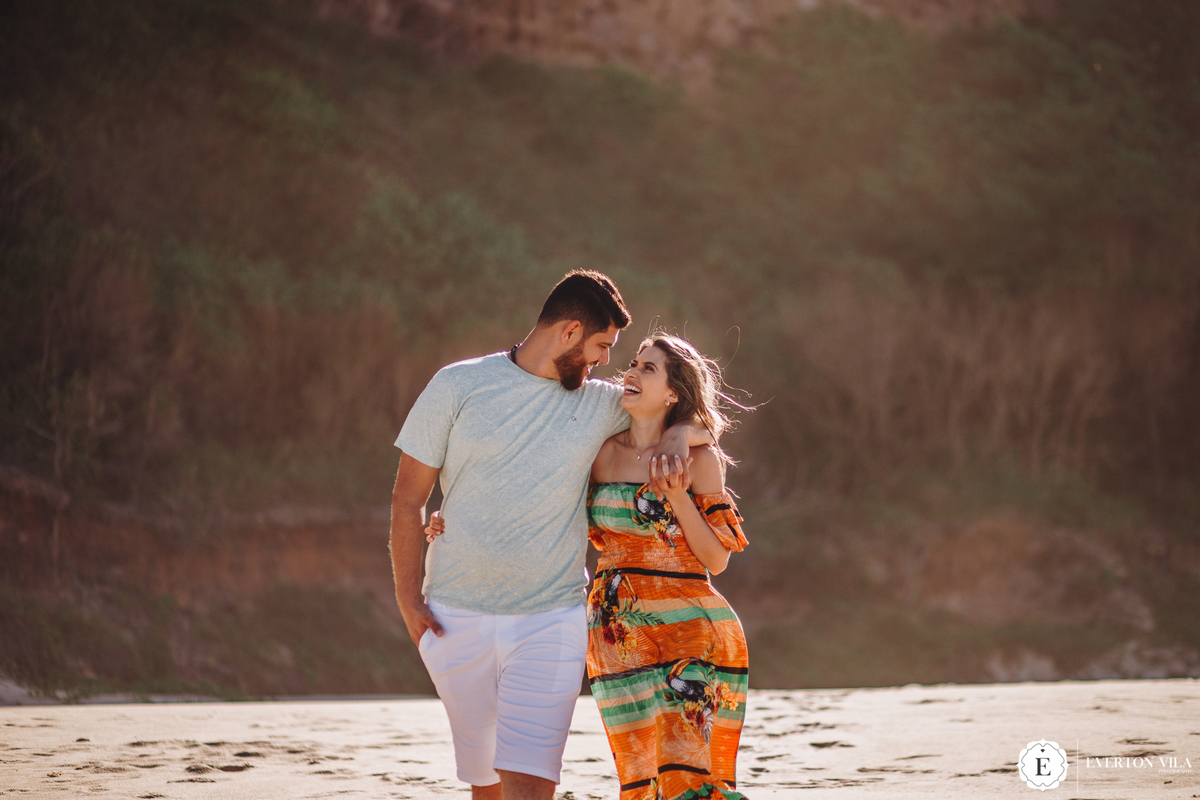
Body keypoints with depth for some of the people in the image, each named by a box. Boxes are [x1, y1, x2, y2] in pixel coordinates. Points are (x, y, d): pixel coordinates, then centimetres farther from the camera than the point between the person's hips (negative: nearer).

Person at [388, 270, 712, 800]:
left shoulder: (600, 403, 10)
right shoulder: (457, 386, 2)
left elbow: (700, 421, 22)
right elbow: (409, 499, 3)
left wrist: (680, 434, -2)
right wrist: (409, 601, -4)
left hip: (550, 621, 1)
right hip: (457, 617, 0)